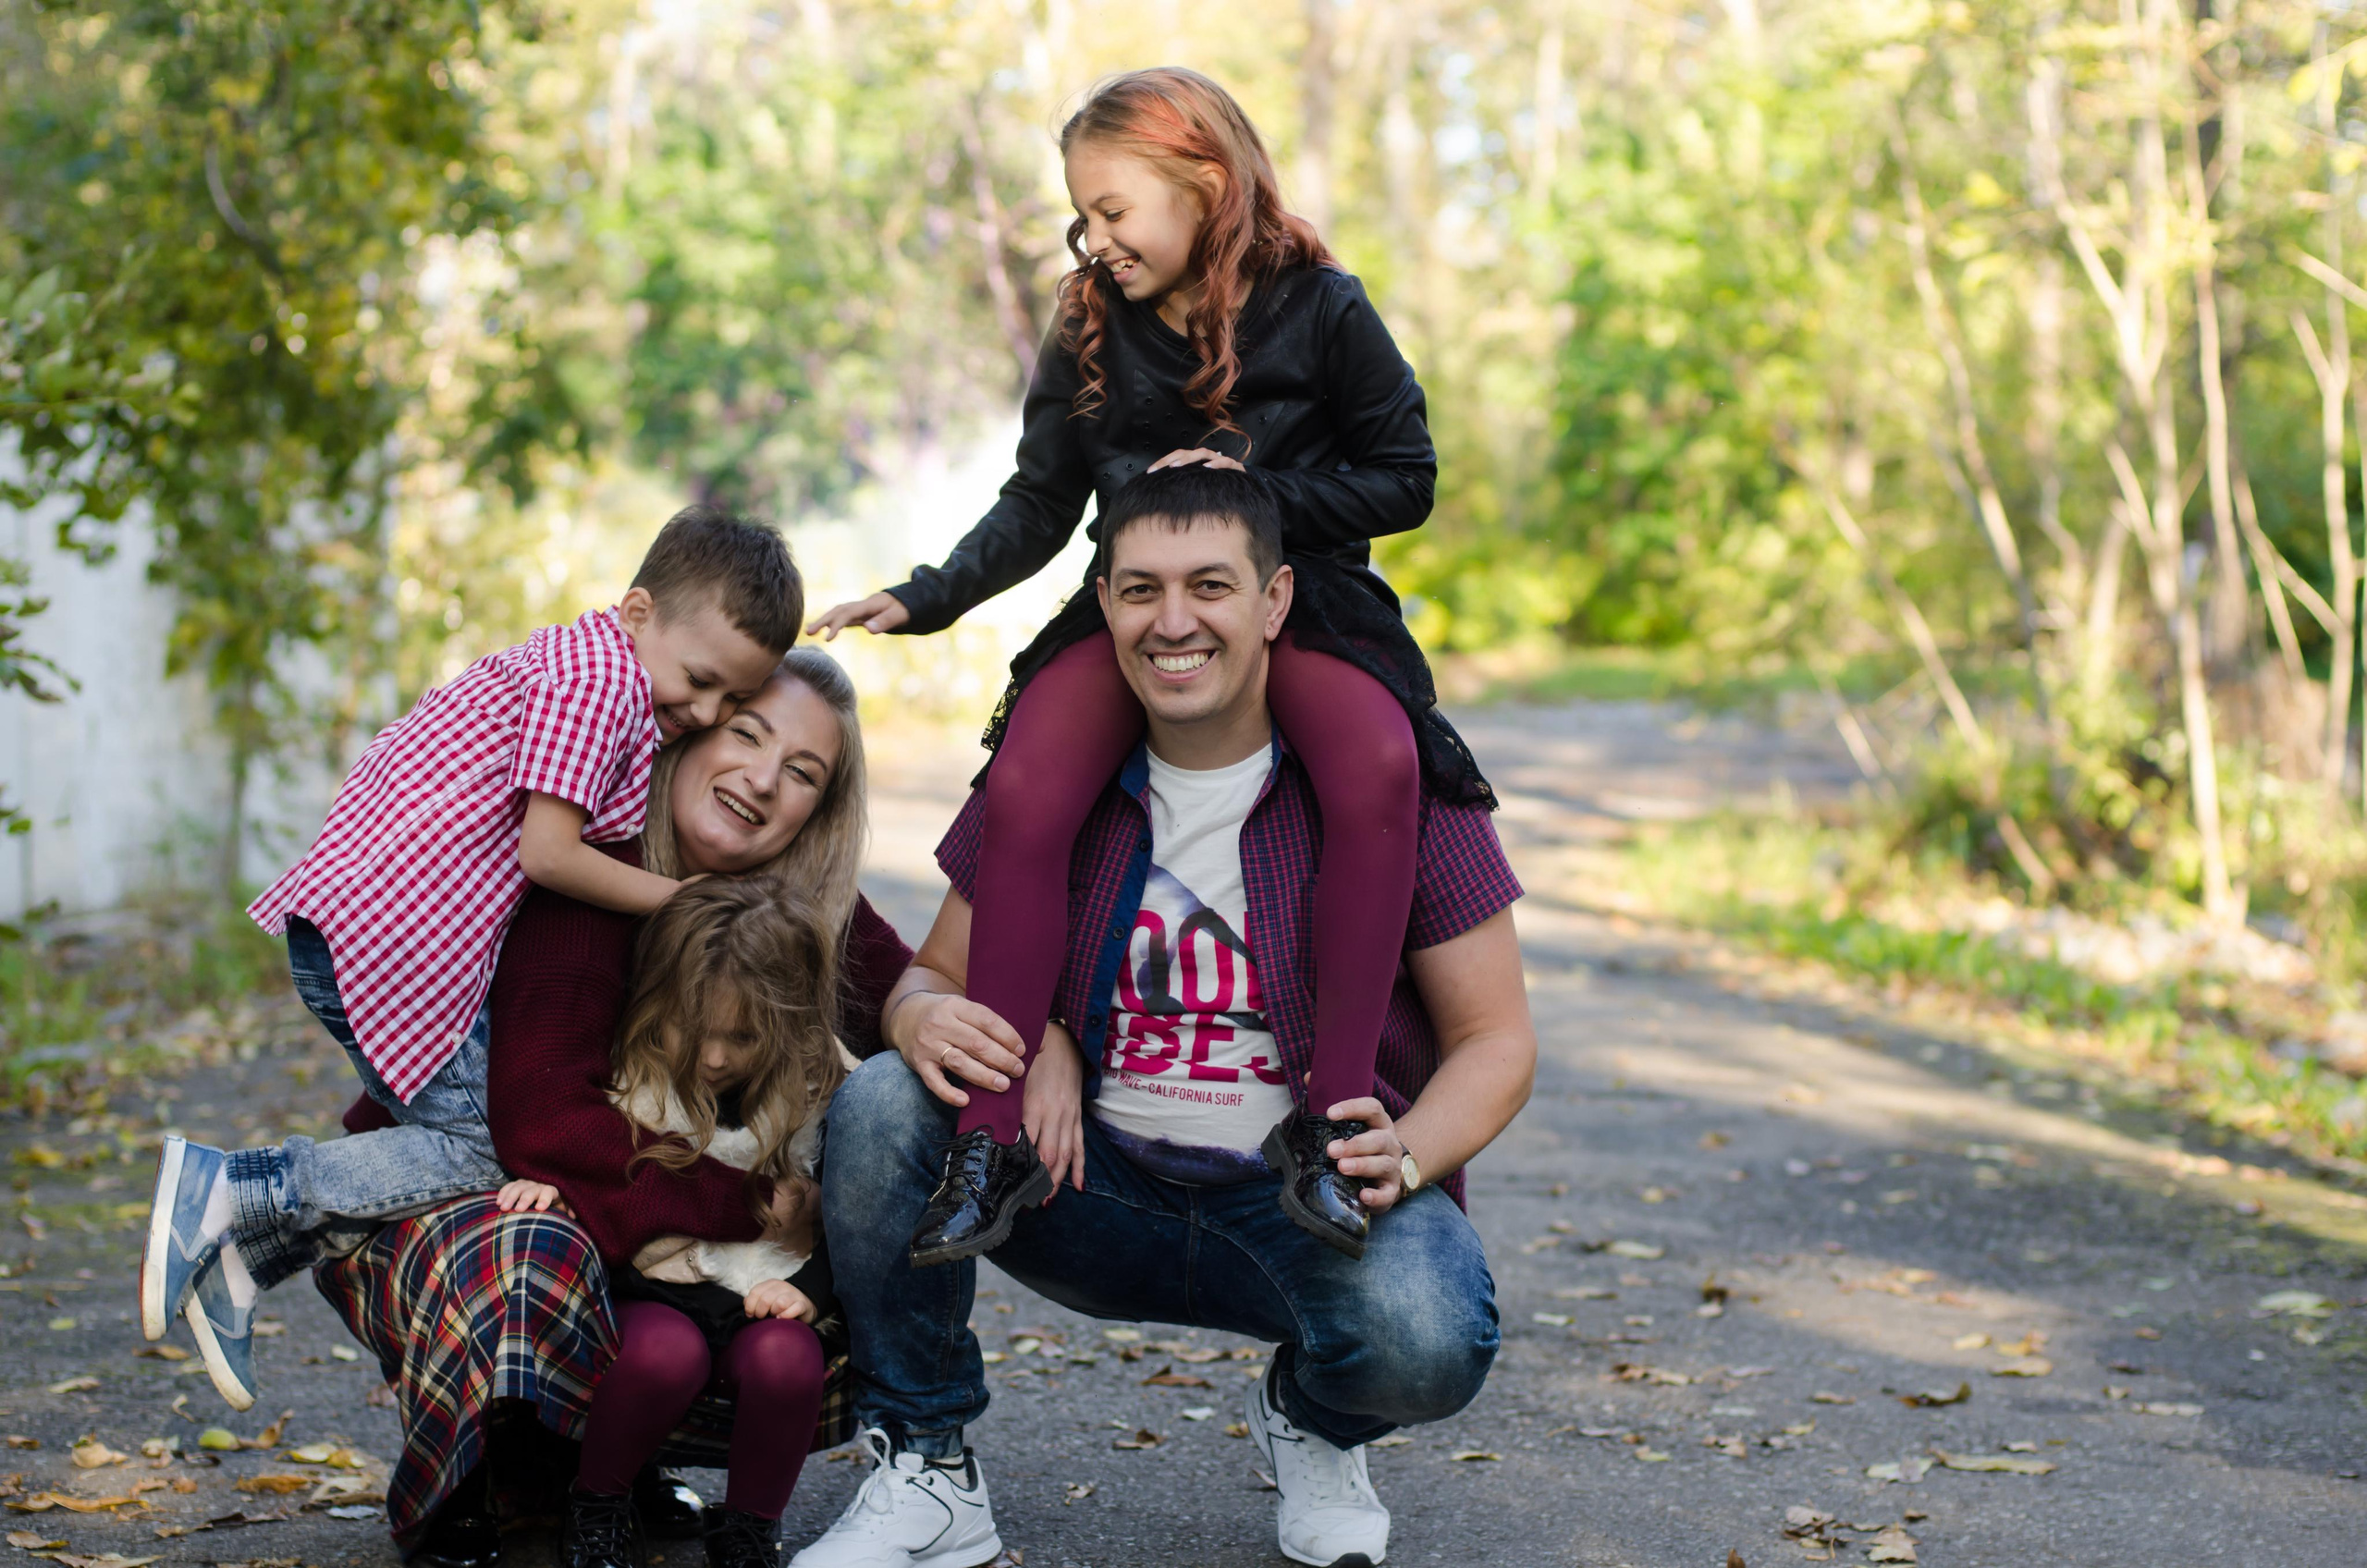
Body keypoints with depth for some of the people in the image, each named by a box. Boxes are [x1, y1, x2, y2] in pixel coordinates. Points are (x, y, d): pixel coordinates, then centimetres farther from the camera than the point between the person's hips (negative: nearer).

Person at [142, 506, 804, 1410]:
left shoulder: (585, 669, 17)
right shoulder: (595, 675, -14)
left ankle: (242, 1261, 13)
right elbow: (547, 853, -19)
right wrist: (681, 898, -8)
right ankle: (226, 1192, -6)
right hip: (384, 937, -10)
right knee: (491, 1147, -7)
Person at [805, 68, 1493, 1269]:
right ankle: (993, 1138, -23)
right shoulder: (1091, 334, 4)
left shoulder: (1323, 312, -5)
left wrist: (1259, 490, -15)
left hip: (1300, 598, -2)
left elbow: (1406, 481, -1)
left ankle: (1327, 1123, -28)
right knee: (1025, 790, -28)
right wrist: (926, 599, -5)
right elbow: (1038, 506, 9)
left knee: (1379, 775, -36)